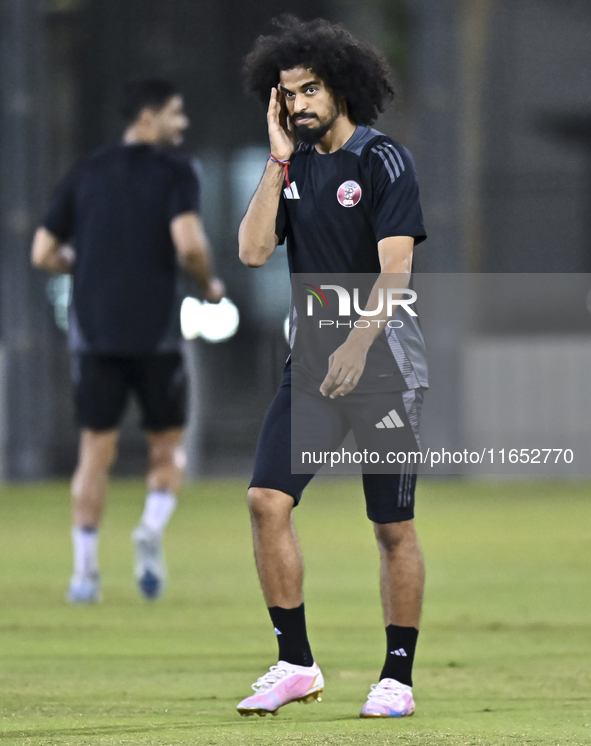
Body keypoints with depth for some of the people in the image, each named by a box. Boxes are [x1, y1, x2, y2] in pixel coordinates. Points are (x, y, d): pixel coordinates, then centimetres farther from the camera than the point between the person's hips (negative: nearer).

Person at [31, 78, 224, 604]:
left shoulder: (86, 175, 10)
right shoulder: (174, 174, -4)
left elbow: (43, 254, 9)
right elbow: (189, 244, -19)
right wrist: (210, 285, 0)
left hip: (94, 333, 3)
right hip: (155, 333, -3)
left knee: (96, 451, 6)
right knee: (168, 446, 12)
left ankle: (85, 571, -1)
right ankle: (152, 531, -12)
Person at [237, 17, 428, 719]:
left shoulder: (383, 160, -6)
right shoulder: (295, 167, 11)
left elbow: (395, 265, -15)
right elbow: (253, 249, 0)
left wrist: (359, 343, -25)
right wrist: (278, 162, -3)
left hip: (382, 362, -5)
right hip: (312, 359, 5)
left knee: (393, 527, 0)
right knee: (267, 500, -9)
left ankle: (397, 678, 9)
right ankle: (295, 665, -1)